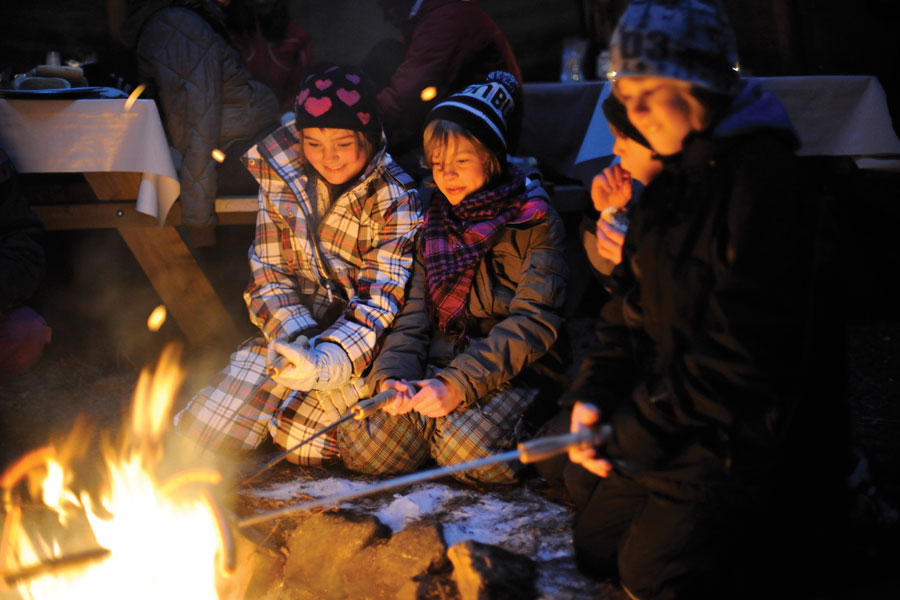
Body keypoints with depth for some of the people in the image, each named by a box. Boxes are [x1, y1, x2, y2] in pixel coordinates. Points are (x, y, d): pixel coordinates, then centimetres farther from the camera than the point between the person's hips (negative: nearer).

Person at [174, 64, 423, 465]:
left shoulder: (395, 199, -12)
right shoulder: (282, 180, 1)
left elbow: (383, 300, -17)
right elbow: (269, 274, 1)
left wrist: (325, 360, -33)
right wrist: (294, 339, -19)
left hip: (359, 343, -4)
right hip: (293, 330, 4)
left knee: (302, 439, -22)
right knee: (209, 428, -7)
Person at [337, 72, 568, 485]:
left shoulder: (533, 219, -1)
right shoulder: (434, 223, 16)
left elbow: (535, 321, -11)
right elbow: (414, 312, 9)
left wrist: (458, 384, -21)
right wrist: (392, 374, -12)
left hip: (510, 371, -4)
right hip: (436, 364, 4)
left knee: (468, 451, -33)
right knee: (362, 444, -21)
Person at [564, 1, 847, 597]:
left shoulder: (763, 175, -20)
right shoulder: (675, 178, 8)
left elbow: (743, 352, -25)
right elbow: (633, 303, 9)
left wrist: (638, 428, -21)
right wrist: (595, 395, -6)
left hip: (745, 431, -9)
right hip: (675, 423, 9)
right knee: (595, 545, 14)